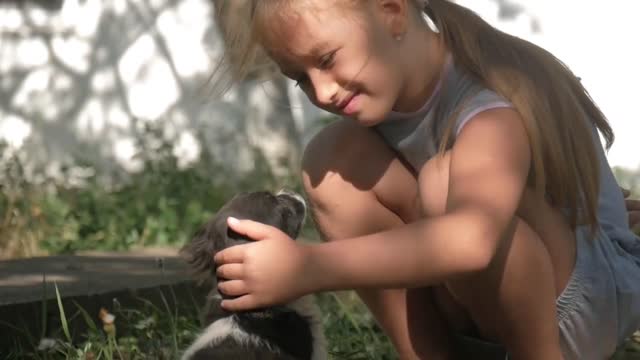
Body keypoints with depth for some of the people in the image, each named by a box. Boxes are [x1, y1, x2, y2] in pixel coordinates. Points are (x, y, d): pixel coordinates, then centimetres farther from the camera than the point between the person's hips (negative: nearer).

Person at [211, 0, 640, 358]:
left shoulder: (491, 105, -31)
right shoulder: (386, 85, -7)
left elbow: (470, 240, -51)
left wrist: (307, 266, -51)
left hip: (596, 297, -6)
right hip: (483, 301, 6)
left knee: (445, 182, -35)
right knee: (334, 157, -16)